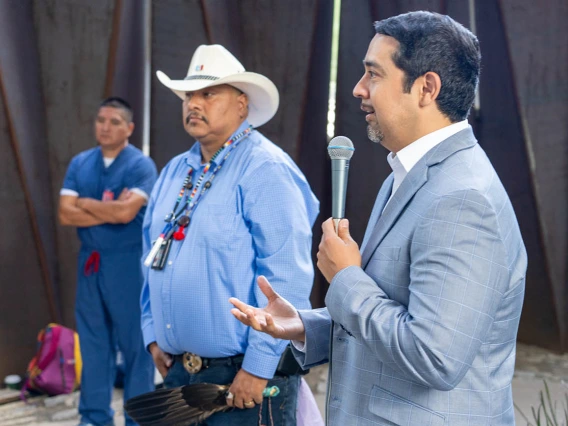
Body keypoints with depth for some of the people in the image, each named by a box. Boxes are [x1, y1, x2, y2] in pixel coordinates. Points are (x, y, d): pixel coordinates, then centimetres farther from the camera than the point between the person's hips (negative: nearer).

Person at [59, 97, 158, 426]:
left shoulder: (141, 165, -8)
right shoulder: (80, 163, 7)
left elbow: (126, 212, -21)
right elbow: (65, 214, -2)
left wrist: (86, 203, -5)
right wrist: (110, 209, -12)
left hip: (129, 262, -5)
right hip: (90, 261, 5)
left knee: (135, 341, 3)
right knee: (92, 340, 12)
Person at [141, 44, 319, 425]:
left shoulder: (265, 170, -14)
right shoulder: (175, 172, 11)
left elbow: (286, 277, -21)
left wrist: (258, 368, -20)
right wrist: (153, 334, 13)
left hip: (242, 375, -7)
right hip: (177, 371, 8)